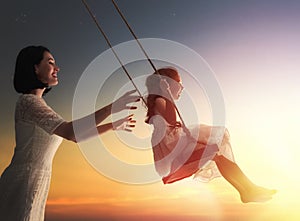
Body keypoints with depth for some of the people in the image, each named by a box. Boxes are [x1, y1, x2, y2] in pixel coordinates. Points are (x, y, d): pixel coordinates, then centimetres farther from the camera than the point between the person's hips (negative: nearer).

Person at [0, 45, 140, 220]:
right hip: (21, 186, -9)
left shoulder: (38, 105, 16)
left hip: (32, 186, 9)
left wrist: (114, 125, 16)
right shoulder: (28, 101, -14)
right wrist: (111, 108, -29)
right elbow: (70, 132, -29)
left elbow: (76, 136, 17)